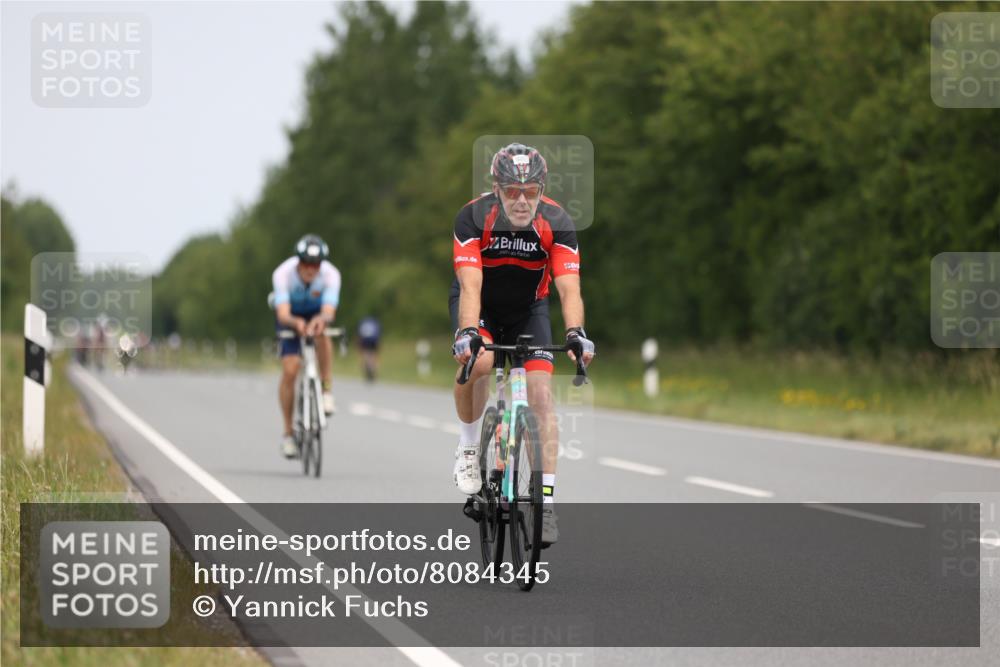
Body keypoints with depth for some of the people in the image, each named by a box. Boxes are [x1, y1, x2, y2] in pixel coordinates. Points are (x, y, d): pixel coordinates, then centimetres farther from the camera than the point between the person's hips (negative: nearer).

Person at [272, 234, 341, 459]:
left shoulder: (330, 274, -32)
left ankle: (326, 391, -26)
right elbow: (283, 314, -44)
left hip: (317, 312, 0)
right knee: (289, 371, -14)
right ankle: (288, 433, 0)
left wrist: (321, 320, -68)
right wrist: (296, 322, -66)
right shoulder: (283, 273, -34)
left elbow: (329, 312, -44)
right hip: (291, 316, 0)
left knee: (321, 332, -37)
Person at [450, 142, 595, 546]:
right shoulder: (473, 218, -29)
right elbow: (471, 286, -36)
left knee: (541, 394, -14)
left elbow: (568, 287, -32)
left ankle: (545, 501, -12)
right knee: (476, 361, -32)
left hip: (528, 309, 1)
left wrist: (576, 334, -50)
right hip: (480, 305, -1)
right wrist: (468, 333, -53)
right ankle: (468, 445, -6)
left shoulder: (556, 223, -25)